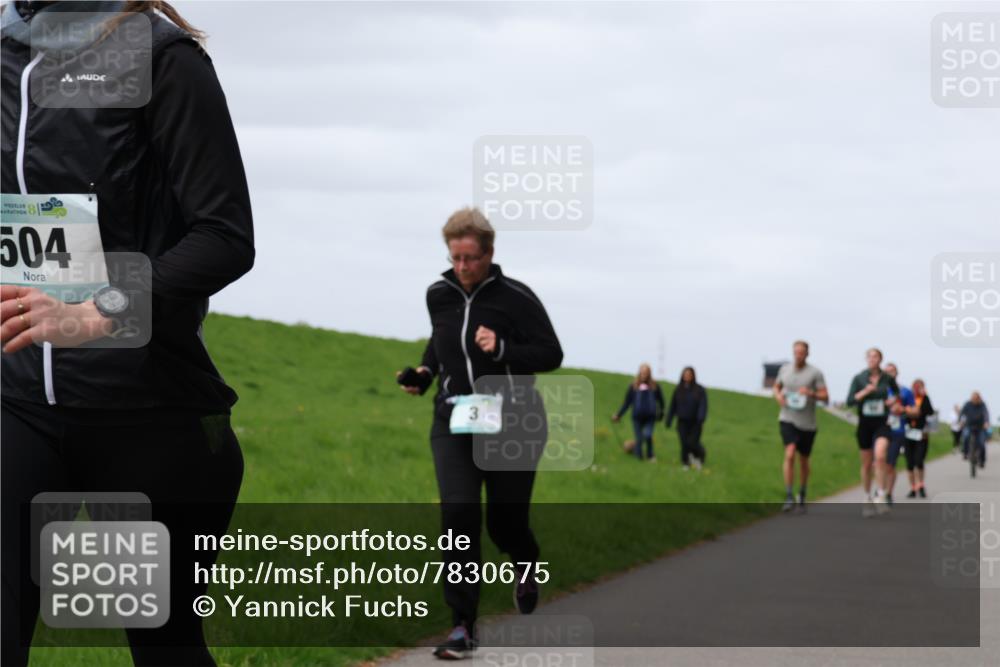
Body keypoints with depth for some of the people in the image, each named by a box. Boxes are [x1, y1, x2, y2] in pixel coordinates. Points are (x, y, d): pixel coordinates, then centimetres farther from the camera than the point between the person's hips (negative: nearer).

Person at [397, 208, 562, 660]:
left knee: (504, 521, 5)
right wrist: (426, 371, 8)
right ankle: (462, 627, -13)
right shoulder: (439, 295, 5)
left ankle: (526, 566, 45)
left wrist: (502, 350, -21)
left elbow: (551, 354, -7)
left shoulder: (515, 297, -9)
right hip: (453, 423, 3)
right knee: (458, 515, -15)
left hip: (512, 423, -3)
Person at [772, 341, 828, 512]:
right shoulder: (784, 369, 4)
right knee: (790, 453, -19)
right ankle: (788, 497, -20)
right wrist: (778, 395, -1)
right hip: (788, 420, 0)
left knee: (803, 460, 12)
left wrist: (811, 393, -25)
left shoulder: (815, 373, -5)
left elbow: (825, 397, -7)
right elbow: (777, 386, 21)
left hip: (807, 423, 0)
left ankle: (802, 496, 32)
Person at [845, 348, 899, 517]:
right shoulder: (859, 378, -2)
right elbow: (850, 402, -7)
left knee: (880, 456, -24)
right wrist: (864, 392, -20)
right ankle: (868, 498, 24)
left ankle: (880, 496, -18)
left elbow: (898, 394, 21)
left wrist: (893, 401, 2)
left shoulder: (887, 379, 1)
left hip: (882, 423, -1)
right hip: (865, 423, 1)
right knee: (866, 464, 8)